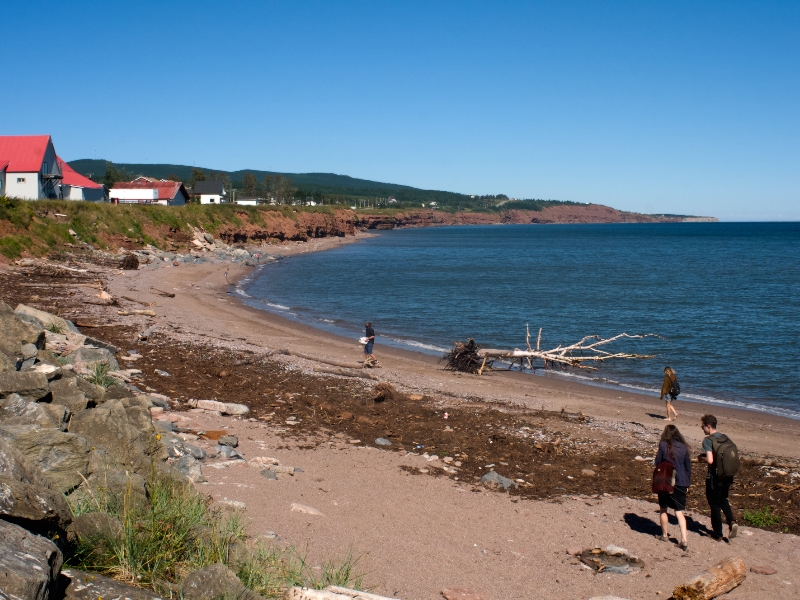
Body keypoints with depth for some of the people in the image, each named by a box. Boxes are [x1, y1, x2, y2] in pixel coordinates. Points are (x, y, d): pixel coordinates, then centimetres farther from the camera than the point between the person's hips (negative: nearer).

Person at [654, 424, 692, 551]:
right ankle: (684, 539, -8)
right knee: (679, 512, 4)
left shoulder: (663, 445, -9)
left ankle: (665, 535, 27)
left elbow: (658, 463, -6)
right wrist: (687, 484, 16)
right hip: (680, 483, 3)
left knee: (663, 509, 17)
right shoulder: (683, 447, 2)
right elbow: (688, 466, 8)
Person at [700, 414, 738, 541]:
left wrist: (702, 458, -5)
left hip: (714, 477, -7)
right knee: (722, 500, 26)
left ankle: (718, 535, 16)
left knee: (715, 505, 8)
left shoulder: (708, 440, -17)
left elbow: (710, 460, -27)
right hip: (727, 476, 7)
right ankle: (732, 521, 4)